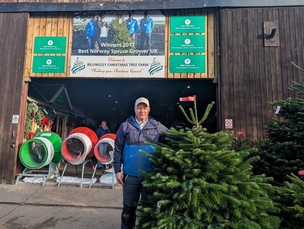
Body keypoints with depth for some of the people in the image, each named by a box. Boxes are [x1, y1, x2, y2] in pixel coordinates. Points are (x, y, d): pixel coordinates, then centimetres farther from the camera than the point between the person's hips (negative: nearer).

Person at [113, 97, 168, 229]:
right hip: (130, 175, 0)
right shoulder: (125, 126, 0)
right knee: (129, 206, 15)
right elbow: (118, 149, 0)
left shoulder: (157, 126, 1)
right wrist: (118, 170, -3)